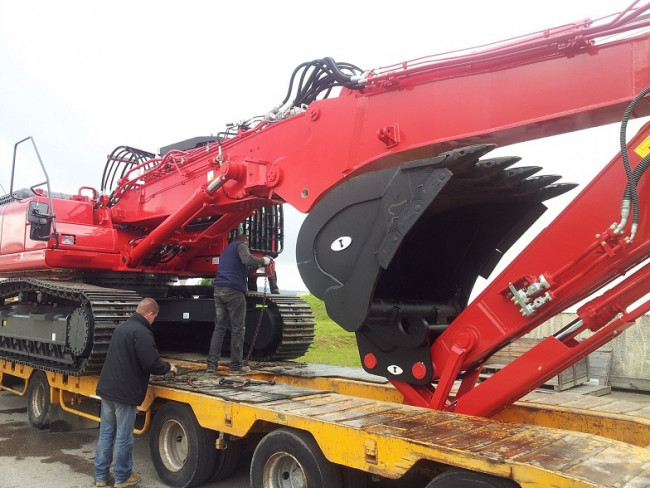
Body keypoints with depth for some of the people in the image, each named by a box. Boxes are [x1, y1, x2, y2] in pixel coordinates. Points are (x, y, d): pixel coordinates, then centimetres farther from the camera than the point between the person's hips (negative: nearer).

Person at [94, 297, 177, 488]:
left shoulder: (121, 328, 13)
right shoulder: (142, 332, -17)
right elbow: (152, 363, -22)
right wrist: (168, 367, -1)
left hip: (107, 389, 9)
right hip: (124, 392, -9)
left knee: (106, 434, 15)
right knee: (124, 437, 5)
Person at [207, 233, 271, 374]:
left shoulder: (226, 250, 30)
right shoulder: (241, 246, 3)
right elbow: (248, 260, -16)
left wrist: (256, 265, 29)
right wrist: (263, 261, -2)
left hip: (218, 290, 8)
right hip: (234, 290, -7)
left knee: (219, 328, 8)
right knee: (237, 329, -2)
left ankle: (212, 364, 3)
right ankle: (236, 365, 1)